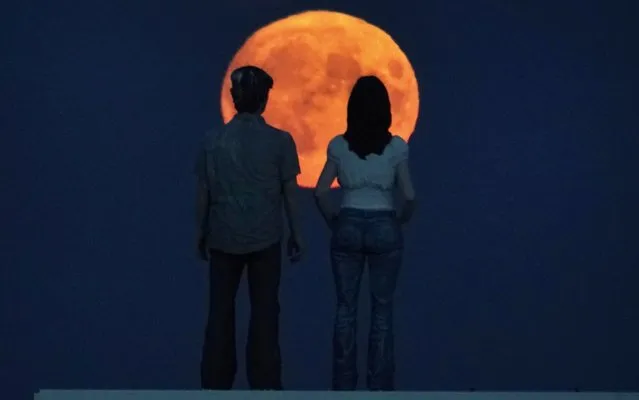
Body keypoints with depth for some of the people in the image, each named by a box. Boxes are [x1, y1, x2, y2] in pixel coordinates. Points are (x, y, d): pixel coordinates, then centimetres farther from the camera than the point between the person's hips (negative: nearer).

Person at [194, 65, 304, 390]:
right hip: (265, 239, -1)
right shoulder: (280, 141, -7)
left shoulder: (213, 140, -2)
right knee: (264, 312, 6)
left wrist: (201, 232, 15)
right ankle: (264, 384, 8)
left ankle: (215, 383, 16)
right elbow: (289, 193, -3)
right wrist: (296, 234, 8)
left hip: (223, 238, 2)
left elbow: (203, 193, 3)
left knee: (221, 311, 11)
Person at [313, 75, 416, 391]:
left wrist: (333, 221, 10)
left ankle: (344, 383, 12)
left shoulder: (338, 145, -1)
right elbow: (409, 196, -6)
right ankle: (379, 384, 10)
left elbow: (321, 192, -5)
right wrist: (400, 221, 11)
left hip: (348, 227, 1)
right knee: (382, 309, 7)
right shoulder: (396, 146, -4)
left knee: (346, 308, 9)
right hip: (384, 228, -1)